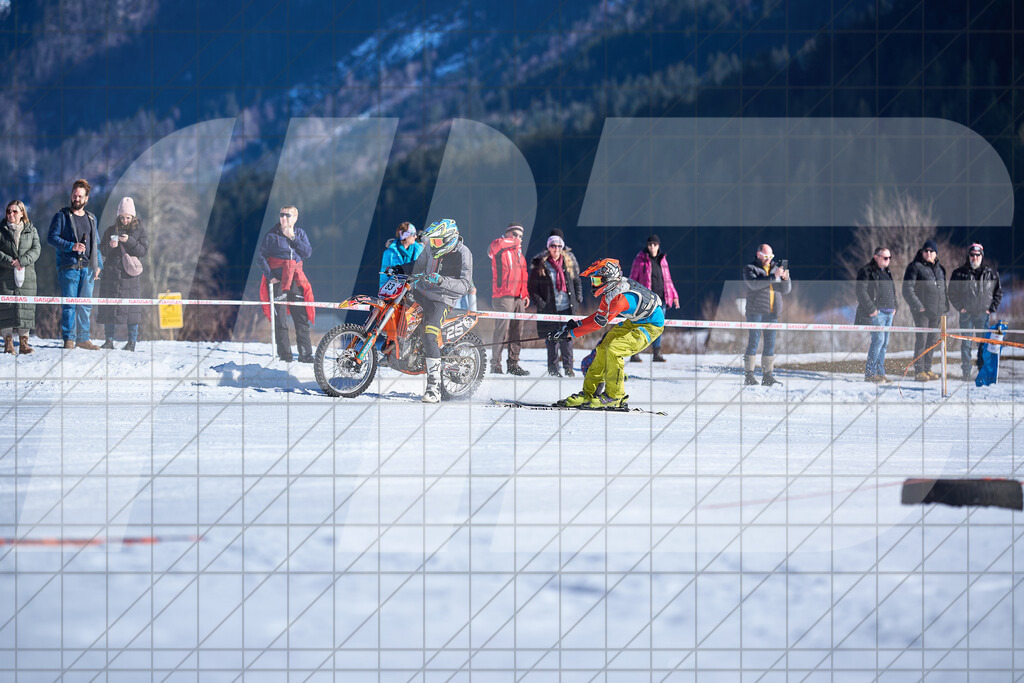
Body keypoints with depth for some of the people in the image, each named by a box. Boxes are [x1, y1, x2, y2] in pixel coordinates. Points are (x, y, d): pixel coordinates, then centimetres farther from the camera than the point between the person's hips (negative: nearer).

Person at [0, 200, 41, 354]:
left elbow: (35, 251, 0)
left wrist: (21, 261, -16)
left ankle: (23, 343, 3)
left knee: (25, 308, -1)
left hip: (26, 276, 1)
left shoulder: (31, 231, 10)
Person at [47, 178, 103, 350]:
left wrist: (98, 265, 13)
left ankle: (83, 338, 9)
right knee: (69, 304, -6)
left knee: (85, 304, 4)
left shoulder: (91, 219, 18)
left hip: (87, 268, 4)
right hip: (69, 266, -4)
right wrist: (71, 246, -16)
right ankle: (68, 338, -3)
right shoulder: (62, 216, 3)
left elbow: (96, 244, 22)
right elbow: (51, 238, -5)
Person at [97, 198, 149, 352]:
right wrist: (110, 246, -11)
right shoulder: (111, 230, 11)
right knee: (109, 306, 0)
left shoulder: (139, 230, 5)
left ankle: (132, 341, 0)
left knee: (131, 307, -6)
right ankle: (109, 339, 8)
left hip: (130, 275, -2)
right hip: (112, 273, 2)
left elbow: (144, 251, -3)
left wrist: (129, 241, -15)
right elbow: (102, 250, 11)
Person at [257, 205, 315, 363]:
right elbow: (260, 258, -1)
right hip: (277, 281, -2)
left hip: (296, 280, 2)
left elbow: (308, 253, -4)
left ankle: (306, 354, 7)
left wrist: (293, 238, -11)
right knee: (280, 322, -4)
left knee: (302, 320, 1)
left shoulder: (300, 233, 10)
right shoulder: (272, 235, 1)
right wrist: (270, 276, -11)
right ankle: (285, 355, 2)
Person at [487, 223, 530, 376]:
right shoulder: (499, 247, -1)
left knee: (517, 332, 8)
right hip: (503, 296, -8)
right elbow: (498, 244, -26)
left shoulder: (519, 253, 23)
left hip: (519, 298, 8)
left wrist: (525, 294, 20)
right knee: (502, 330, -11)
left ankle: (513, 364, 14)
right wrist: (515, 242, -9)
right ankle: (495, 363, -8)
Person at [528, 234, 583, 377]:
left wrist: (578, 298, 10)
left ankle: (568, 367, 10)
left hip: (567, 307, 3)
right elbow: (532, 288, 0)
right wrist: (540, 303, -11)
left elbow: (577, 282, 22)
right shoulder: (540, 266, -2)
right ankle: (553, 369, 8)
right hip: (549, 309, -3)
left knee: (567, 338, 1)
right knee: (553, 340, -2)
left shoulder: (568, 264, 9)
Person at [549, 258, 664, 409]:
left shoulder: (620, 297, -33)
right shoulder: (610, 290, -5)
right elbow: (600, 314, 11)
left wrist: (570, 333, -23)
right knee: (603, 347, 2)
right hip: (634, 322, 10)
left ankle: (614, 398, -12)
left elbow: (599, 322, -28)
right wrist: (577, 324, 1)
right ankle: (588, 394, 8)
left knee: (614, 349, -23)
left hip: (651, 326, -10)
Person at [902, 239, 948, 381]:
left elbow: (944, 290, 26)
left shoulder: (940, 269, 17)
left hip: (937, 311, 6)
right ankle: (919, 371, -6)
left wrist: (945, 306, 14)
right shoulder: (915, 267, -3)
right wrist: (917, 305, -17)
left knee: (933, 340, 7)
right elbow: (907, 289, -9)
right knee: (922, 339, -9)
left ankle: (927, 369, 15)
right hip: (922, 310, -6)